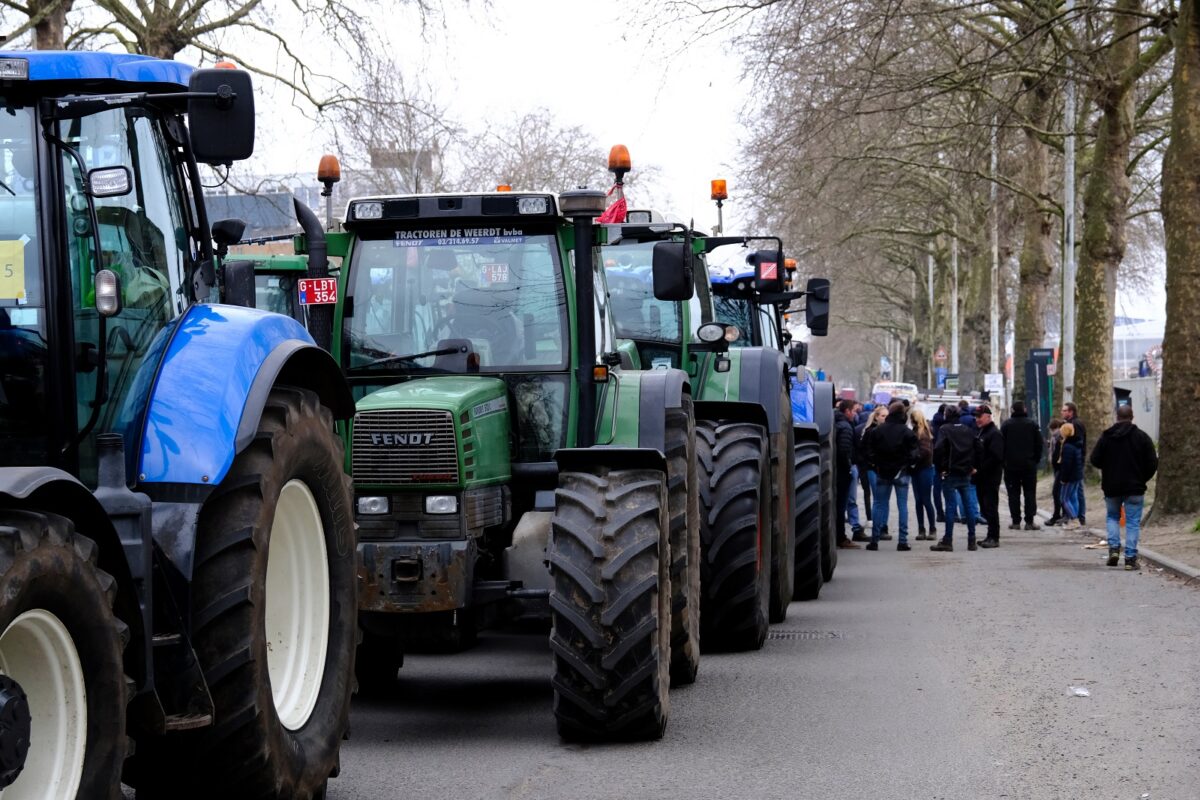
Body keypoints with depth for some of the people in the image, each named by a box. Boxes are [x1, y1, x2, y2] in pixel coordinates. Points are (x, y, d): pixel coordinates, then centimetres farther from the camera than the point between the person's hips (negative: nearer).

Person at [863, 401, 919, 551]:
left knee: (880, 505, 8)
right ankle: (903, 541, -1)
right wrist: (910, 463, 6)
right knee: (902, 505, 3)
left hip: (882, 472, 2)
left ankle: (875, 540, 4)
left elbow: (869, 450, -2)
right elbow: (914, 452, -10)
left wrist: (873, 463, 10)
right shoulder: (907, 432, -10)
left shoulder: (877, 430, -4)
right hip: (901, 473, -2)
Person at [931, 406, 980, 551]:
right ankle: (971, 540, 12)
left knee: (950, 505, -5)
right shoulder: (968, 430, 9)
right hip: (966, 474, 5)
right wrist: (974, 466, 12)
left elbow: (938, 449, -19)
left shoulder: (945, 429, -7)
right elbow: (979, 448, 7)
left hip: (950, 474, -5)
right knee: (968, 505, 9)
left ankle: (948, 541, -5)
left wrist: (939, 468, -9)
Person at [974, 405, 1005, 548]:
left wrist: (979, 471, -19)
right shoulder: (982, 433, 18)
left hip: (991, 478, -9)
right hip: (982, 478, 9)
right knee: (985, 508, 11)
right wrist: (975, 469, 8)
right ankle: (991, 536, 17)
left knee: (990, 508, -8)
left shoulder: (994, 434, -12)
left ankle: (994, 538, -6)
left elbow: (995, 457, -21)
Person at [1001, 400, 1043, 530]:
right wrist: (1036, 460, 11)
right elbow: (1039, 445, 1)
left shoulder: (1006, 424, -2)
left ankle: (1016, 522, 0)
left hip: (1011, 465, 0)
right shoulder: (1032, 424, 1)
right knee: (1030, 493, 4)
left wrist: (1004, 461, 6)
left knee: (1013, 493, 4)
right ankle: (1029, 522, -2)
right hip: (1029, 465, 0)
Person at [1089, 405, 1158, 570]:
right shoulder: (1142, 437, -6)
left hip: (1111, 487, 1)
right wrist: (1142, 479, 10)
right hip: (1134, 488, -1)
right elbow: (1152, 464, -7)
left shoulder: (1106, 436, -3)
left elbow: (1095, 460, -2)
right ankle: (1130, 558, -1)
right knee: (1133, 522, 4)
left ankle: (1114, 547, 3)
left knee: (1112, 516, 21)